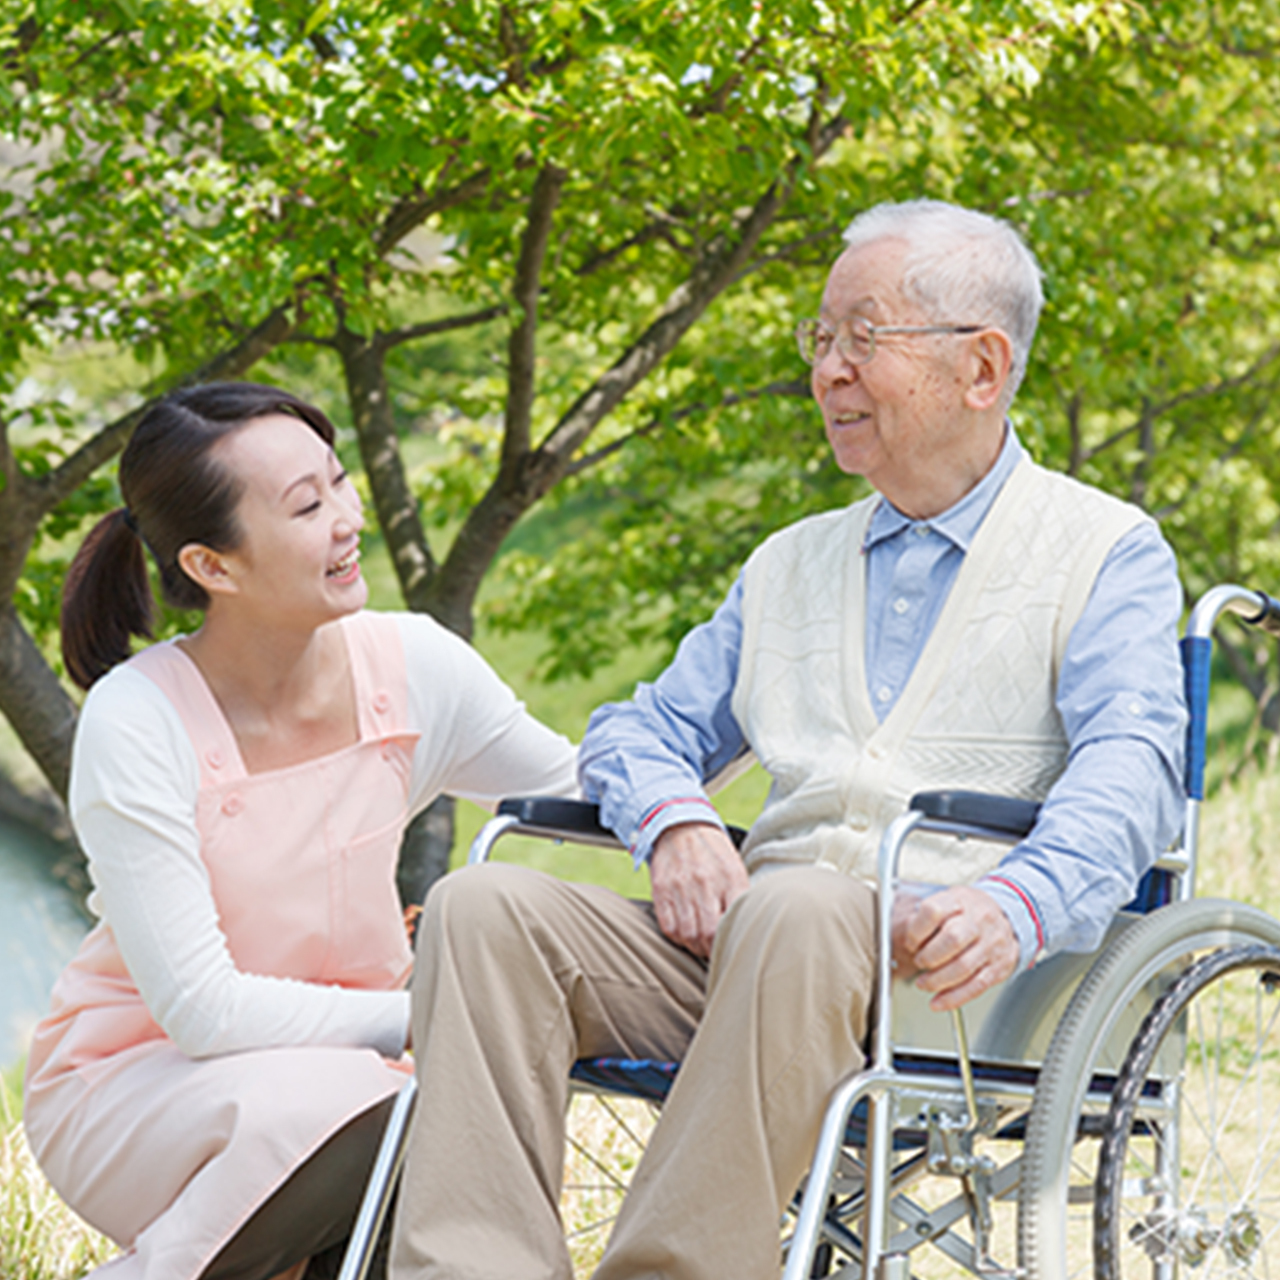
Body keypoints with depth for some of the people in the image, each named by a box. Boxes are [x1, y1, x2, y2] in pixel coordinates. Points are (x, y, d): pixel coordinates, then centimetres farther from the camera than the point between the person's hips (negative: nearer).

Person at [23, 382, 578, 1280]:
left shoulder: (414, 668, -8)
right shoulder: (137, 724, -20)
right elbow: (202, 1010, -22)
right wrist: (420, 1017, -23)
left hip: (341, 1062, 5)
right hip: (131, 1079, -4)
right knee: (341, 1116, -35)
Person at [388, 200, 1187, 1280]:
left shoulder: (1107, 551, 10)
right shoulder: (791, 564, 28)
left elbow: (1131, 766, -6)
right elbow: (643, 729, 26)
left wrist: (1018, 904, -28)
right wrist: (679, 825, 0)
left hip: (950, 968, -5)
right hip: (743, 937, 5)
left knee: (795, 912, -39)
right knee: (485, 907, -19)